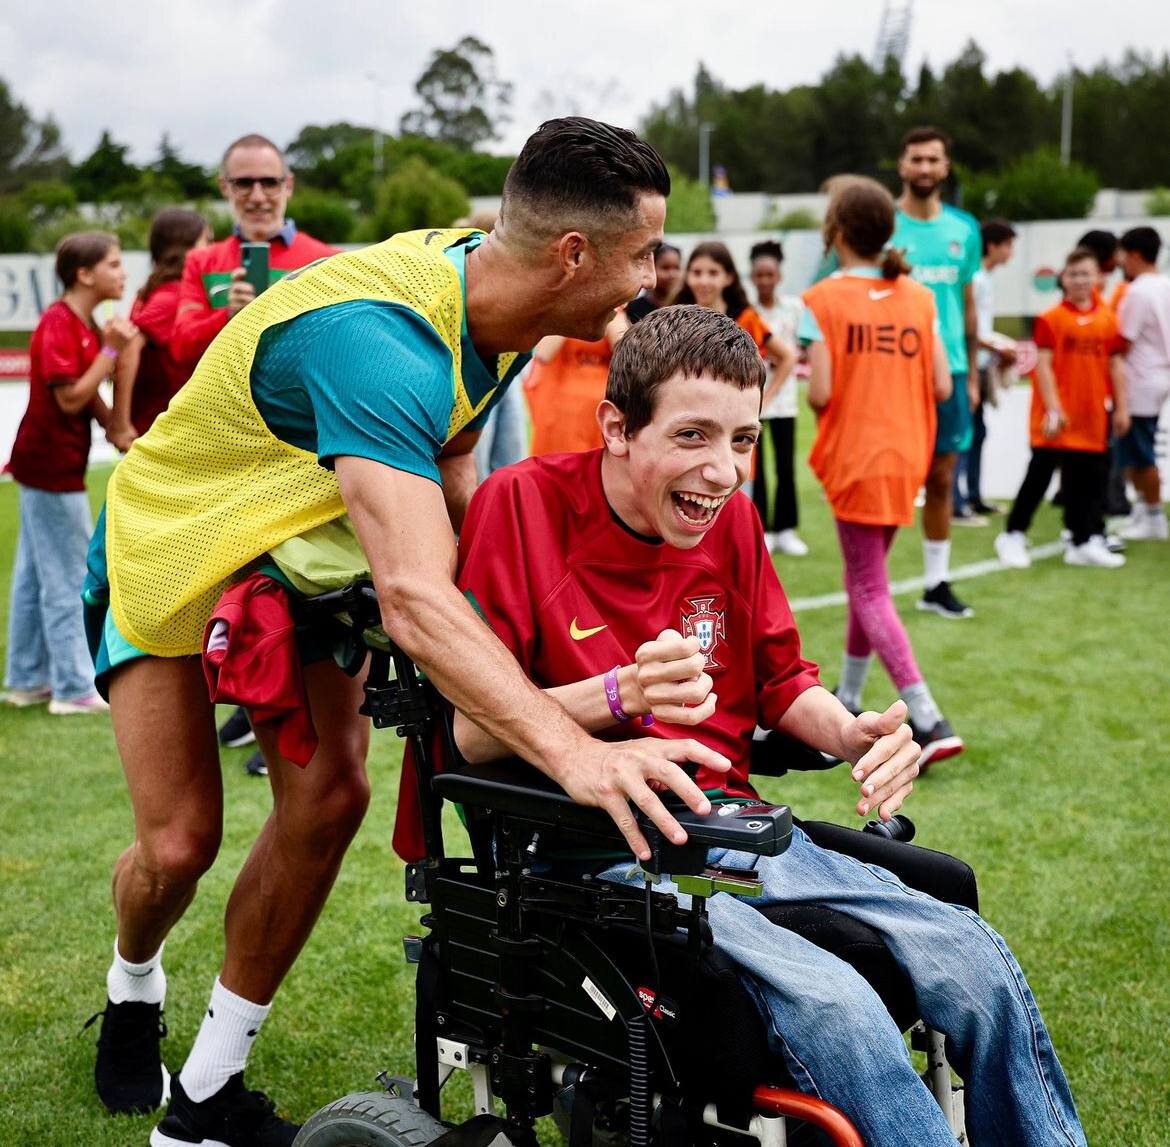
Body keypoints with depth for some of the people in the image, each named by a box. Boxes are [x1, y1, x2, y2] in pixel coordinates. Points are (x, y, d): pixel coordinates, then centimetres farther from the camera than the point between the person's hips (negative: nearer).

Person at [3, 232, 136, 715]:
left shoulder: (85, 326, 11)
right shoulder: (58, 325, -18)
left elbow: (90, 394, 11)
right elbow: (70, 398, -21)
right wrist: (110, 350, -21)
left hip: (45, 465, 10)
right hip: (52, 466, -10)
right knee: (68, 578, -3)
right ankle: (75, 688, 4)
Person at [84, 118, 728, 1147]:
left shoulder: (482, 289, -14)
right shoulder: (379, 342, -42)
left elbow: (449, 467, 1)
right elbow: (413, 598, -54)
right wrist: (574, 753, -64)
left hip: (297, 556, 7)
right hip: (168, 553, -7)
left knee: (328, 797, -9)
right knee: (180, 841, -6)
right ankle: (134, 985, 32)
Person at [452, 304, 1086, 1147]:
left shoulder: (732, 518, 9)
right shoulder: (522, 504, -10)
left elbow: (781, 681, 17)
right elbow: (472, 730, -13)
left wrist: (854, 735, -4)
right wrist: (621, 695, -28)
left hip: (733, 823, 6)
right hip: (599, 850, -6)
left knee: (975, 961, -10)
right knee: (830, 1000, -29)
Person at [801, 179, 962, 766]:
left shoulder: (823, 300, -10)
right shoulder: (918, 297, 3)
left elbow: (820, 394, -16)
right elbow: (941, 387, 1)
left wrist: (814, 393, 7)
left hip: (853, 459, -5)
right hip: (907, 456, 5)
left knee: (870, 590, -2)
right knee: (866, 576, 20)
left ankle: (928, 721, -13)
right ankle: (847, 701, 32)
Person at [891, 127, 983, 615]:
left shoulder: (963, 228, 8)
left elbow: (967, 304, 14)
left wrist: (971, 373, 12)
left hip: (949, 369, 4)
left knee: (942, 478, 9)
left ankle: (936, 583, 19)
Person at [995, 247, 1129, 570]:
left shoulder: (1107, 320, 5)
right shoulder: (1051, 319, -6)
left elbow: (1115, 365, 10)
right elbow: (1043, 366, -10)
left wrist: (1120, 407, 8)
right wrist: (1053, 409, -15)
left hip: (1092, 416, 4)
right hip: (1059, 415, -4)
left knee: (1088, 479, 9)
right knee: (1039, 476, 1)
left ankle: (1085, 543, 17)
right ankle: (1013, 536, 12)